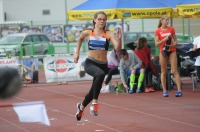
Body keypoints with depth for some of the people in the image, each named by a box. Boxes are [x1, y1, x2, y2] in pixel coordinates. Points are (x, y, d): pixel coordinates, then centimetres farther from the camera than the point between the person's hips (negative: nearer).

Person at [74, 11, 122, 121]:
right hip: (90, 63, -2)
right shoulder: (88, 33, 1)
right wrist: (77, 53, 22)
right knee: (100, 74, -37)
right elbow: (80, 39, 24)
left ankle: (81, 107, 46)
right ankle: (94, 103, -30)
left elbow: (118, 48, -14)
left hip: (103, 65, 2)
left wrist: (119, 39, -31)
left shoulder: (108, 34, -3)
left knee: (94, 90, 14)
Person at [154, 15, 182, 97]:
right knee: (163, 72, 4)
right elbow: (156, 44, -4)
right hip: (163, 52, 0)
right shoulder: (158, 31, 0)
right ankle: (164, 90, 9)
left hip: (172, 51, 0)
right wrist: (165, 39, -17)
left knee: (174, 71, -6)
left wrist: (173, 44, -10)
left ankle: (179, 90, -10)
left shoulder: (171, 29, 5)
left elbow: (175, 40, 11)